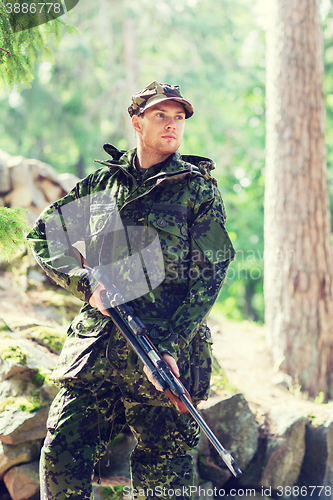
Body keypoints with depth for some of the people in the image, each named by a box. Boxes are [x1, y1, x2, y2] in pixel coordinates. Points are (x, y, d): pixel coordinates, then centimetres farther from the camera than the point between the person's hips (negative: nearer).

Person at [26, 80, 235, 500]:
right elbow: (42, 236, 15)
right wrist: (84, 283, -3)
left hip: (167, 353, -3)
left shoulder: (198, 188, 1)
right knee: (61, 454, -3)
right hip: (97, 346, 3)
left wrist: (169, 347, -14)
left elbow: (209, 276, -4)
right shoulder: (102, 182, 11)